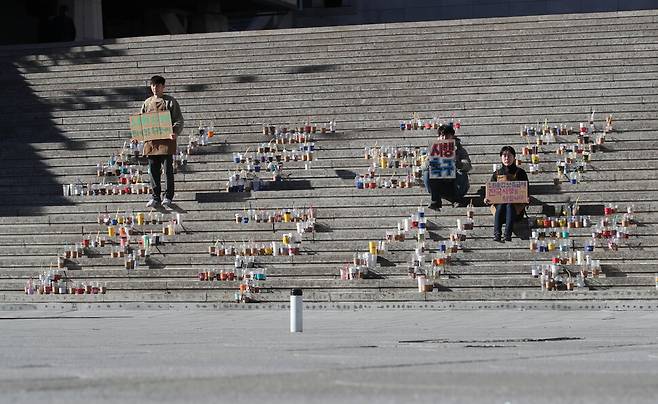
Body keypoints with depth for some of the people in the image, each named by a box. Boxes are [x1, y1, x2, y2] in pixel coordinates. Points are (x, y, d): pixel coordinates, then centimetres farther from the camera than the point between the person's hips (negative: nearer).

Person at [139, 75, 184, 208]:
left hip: (166, 140, -4)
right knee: (153, 170, 5)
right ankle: (155, 197, 12)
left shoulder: (170, 102, 2)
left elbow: (179, 120, -2)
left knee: (168, 169, -2)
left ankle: (168, 197, 6)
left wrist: (175, 133, -20)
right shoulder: (147, 103, 15)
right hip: (151, 141, 4)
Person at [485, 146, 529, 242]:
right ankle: (497, 234, -55)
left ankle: (508, 234, -55)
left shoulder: (520, 173, 15)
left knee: (509, 205, -36)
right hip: (499, 204, 1)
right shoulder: (497, 174, 20)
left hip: (516, 206, -1)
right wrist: (487, 199, -8)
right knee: (500, 206, -35)